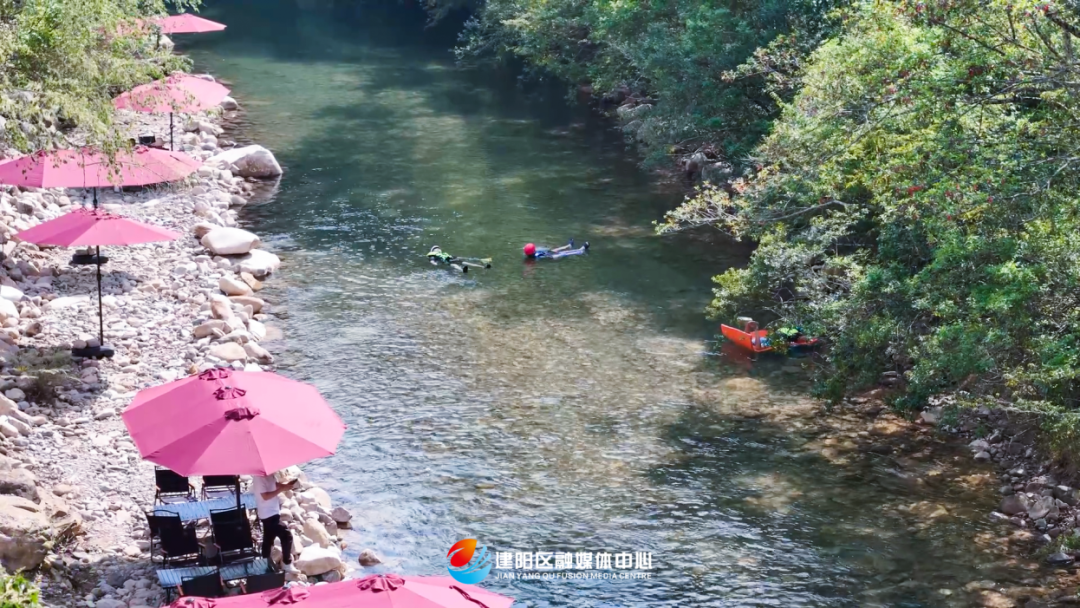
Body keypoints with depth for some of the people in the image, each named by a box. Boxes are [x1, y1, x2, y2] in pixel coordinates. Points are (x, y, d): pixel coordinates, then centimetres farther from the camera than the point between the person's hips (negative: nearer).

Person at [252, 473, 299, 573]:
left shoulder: (269, 475, 2)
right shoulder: (259, 478, -25)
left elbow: (275, 484, 16)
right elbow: (265, 496, -27)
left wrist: (286, 485, -4)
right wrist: (282, 489, -26)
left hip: (271, 512, 10)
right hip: (269, 514, -10)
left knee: (268, 539, 19)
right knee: (287, 536, -6)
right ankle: (287, 564, 5)